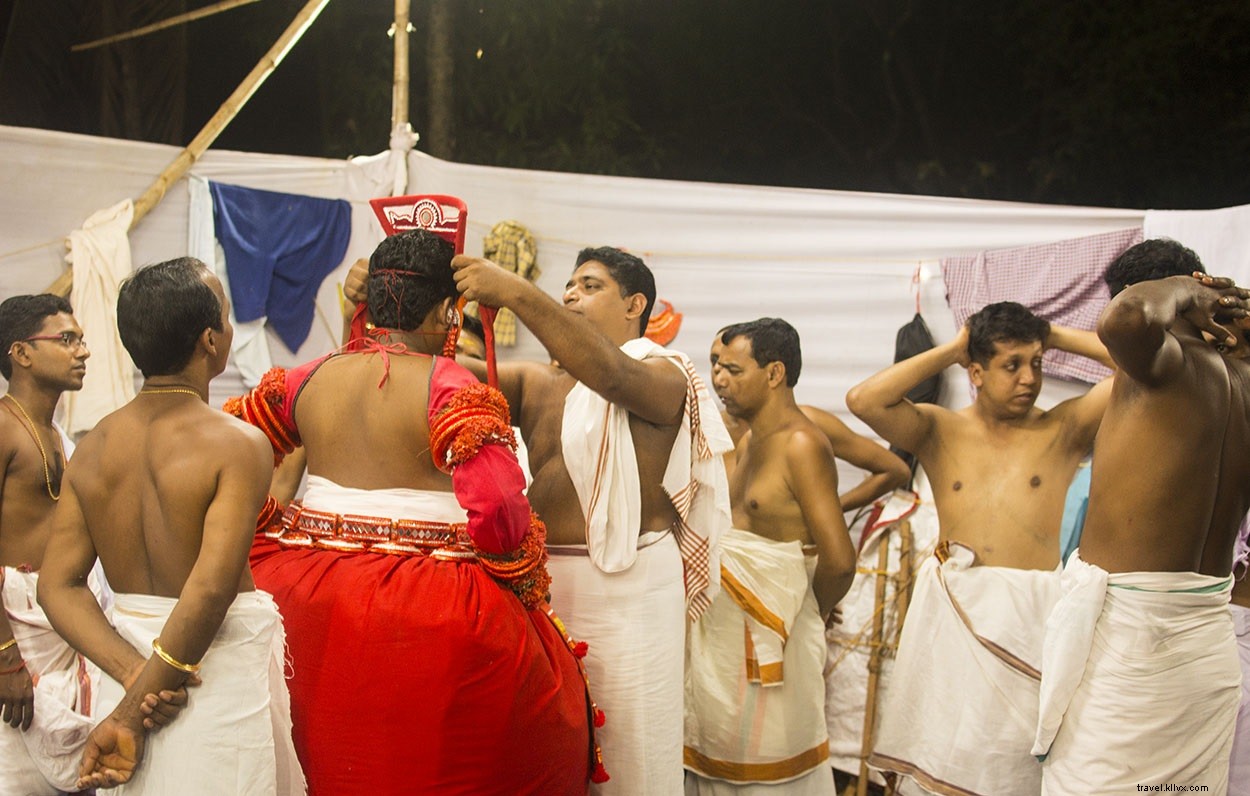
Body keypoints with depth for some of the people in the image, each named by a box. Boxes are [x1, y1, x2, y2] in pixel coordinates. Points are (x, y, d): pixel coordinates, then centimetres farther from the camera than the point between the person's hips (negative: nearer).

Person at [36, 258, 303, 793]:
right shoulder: (238, 444, -16)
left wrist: (134, 673, -11)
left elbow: (58, 585, -3)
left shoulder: (92, 448, 2)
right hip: (221, 669, -6)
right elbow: (212, 588, -25)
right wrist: (130, 712, -19)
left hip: (132, 658, 6)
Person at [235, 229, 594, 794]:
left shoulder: (310, 378, 5)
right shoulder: (451, 388, -13)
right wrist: (524, 579, -6)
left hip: (308, 598, 6)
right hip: (432, 617, -5)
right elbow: (498, 509, -22)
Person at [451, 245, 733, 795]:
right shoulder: (538, 383, 14)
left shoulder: (664, 375, -3)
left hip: (627, 587, -5)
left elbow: (612, 374, -25)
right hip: (541, 579, 5)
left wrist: (516, 294, -33)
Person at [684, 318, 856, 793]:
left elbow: (838, 560, -22)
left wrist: (810, 613, -5)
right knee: (721, 757, 14)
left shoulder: (802, 445, -15)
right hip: (726, 623, 9)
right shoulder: (748, 442, 14)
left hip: (769, 629, -9)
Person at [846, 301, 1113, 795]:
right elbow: (863, 400, -9)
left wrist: (1055, 337, 4)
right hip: (951, 609, 1)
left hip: (1034, 611, -1)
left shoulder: (1064, 429, 6)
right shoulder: (939, 430, 7)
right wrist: (949, 351, -1)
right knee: (944, 750, 5)